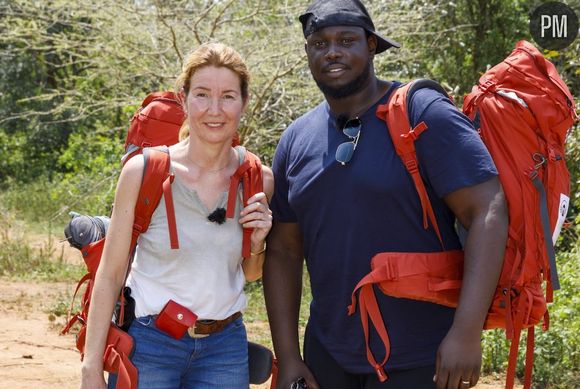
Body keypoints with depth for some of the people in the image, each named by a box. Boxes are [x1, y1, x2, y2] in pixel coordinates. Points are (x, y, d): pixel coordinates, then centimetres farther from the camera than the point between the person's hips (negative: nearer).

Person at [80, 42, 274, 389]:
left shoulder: (258, 180, -2)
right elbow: (111, 274, -6)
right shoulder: (144, 172, -11)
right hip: (148, 345, -3)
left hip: (224, 347, 3)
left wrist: (257, 242, -9)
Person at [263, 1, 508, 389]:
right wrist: (288, 357, 3)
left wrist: (467, 332, -23)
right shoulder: (296, 140, 5)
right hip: (327, 356, 5)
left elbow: (489, 210, -17)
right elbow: (283, 252, 9)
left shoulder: (423, 114, -10)